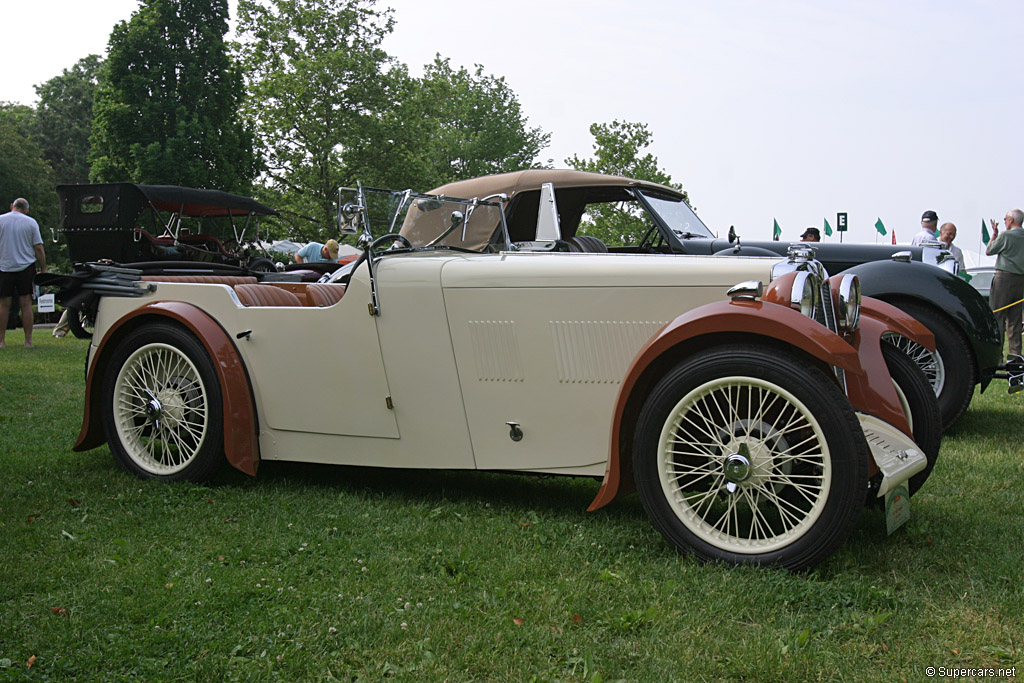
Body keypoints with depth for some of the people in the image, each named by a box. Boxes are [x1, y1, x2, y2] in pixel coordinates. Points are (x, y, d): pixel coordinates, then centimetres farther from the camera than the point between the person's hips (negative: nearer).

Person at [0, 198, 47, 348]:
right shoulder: (31, 222, 0)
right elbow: (38, 248, -1)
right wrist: (43, 269, 5)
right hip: (26, 267, 0)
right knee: (26, 304, 1)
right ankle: (28, 341, 1)